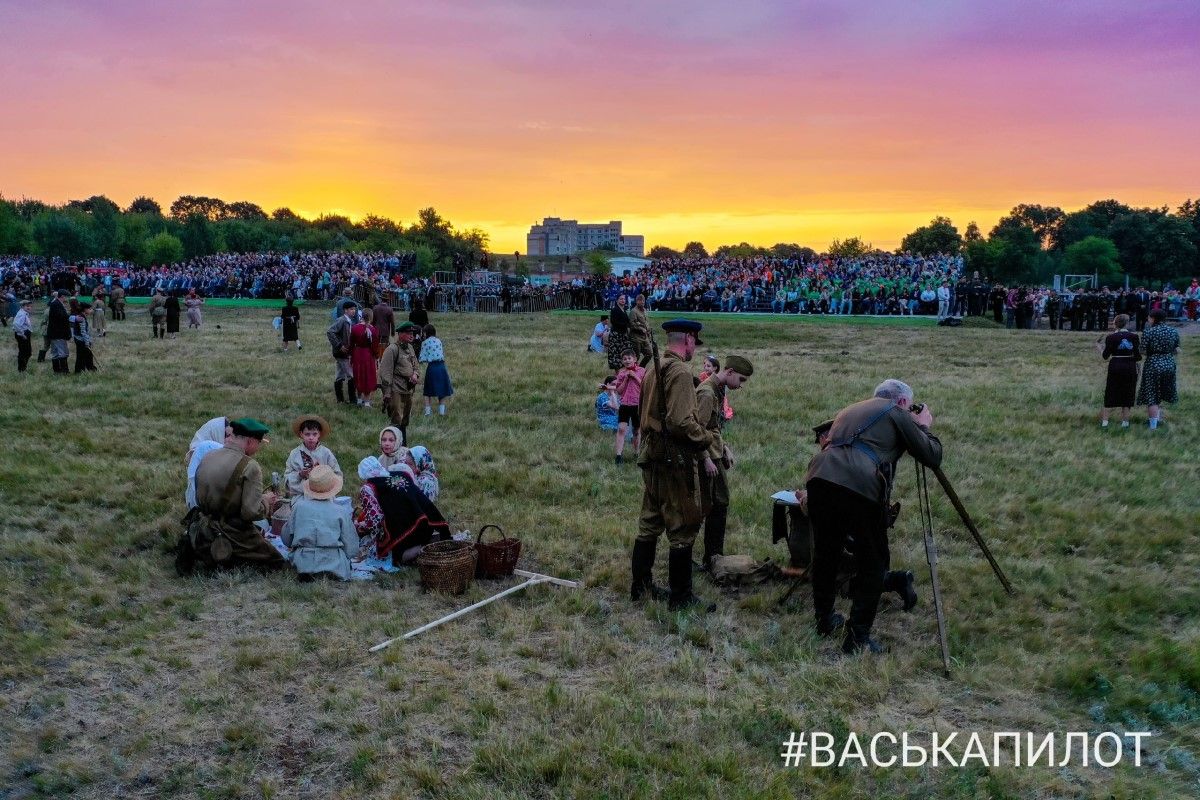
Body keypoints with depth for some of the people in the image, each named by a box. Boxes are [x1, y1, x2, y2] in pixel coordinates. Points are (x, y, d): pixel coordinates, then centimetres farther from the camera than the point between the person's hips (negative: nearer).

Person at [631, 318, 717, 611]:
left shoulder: (654, 369, 12)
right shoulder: (680, 371, -17)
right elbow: (680, 422, -25)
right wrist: (706, 438, -11)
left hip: (652, 456, 9)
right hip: (675, 460, -9)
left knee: (650, 523, 16)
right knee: (683, 529, 0)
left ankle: (641, 586, 25)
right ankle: (681, 596, 8)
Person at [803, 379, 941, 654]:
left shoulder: (850, 410, 31)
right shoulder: (897, 414, 14)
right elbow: (932, 457, 14)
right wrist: (923, 426, 29)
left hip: (819, 479, 6)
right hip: (860, 489, -6)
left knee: (824, 556, 22)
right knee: (872, 565, 9)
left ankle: (824, 620, 34)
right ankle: (857, 637, 7)